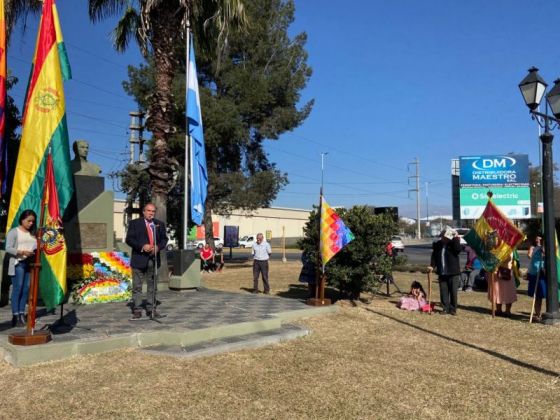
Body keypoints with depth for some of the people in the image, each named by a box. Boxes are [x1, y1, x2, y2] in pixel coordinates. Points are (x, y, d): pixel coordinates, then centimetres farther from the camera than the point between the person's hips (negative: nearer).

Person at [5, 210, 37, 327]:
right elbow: (8, 248, -9)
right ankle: (15, 316, -4)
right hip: (18, 263, -5)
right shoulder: (13, 232, -1)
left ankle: (22, 314, 11)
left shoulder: (32, 233, 16)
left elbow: (36, 246, 12)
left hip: (30, 263, 5)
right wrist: (22, 252, -20)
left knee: (26, 289, 4)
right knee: (17, 289, -7)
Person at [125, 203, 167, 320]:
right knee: (137, 286, 0)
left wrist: (158, 247, -9)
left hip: (154, 259, 3)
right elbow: (129, 239, -4)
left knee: (152, 286, 8)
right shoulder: (134, 223, 2)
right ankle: (137, 310, 7)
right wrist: (142, 246, -17)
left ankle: (151, 309, 16)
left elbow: (164, 239, 12)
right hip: (139, 259, -3)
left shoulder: (160, 224, 12)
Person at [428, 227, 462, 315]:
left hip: (453, 273, -3)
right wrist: (432, 266, -4)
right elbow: (434, 256, 11)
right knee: (443, 292, 5)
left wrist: (456, 238, -20)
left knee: (453, 292, 2)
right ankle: (446, 308, 15)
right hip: (442, 273, 3)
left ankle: (453, 309, 12)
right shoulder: (437, 245, 9)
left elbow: (458, 249, -22)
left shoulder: (453, 243, -2)